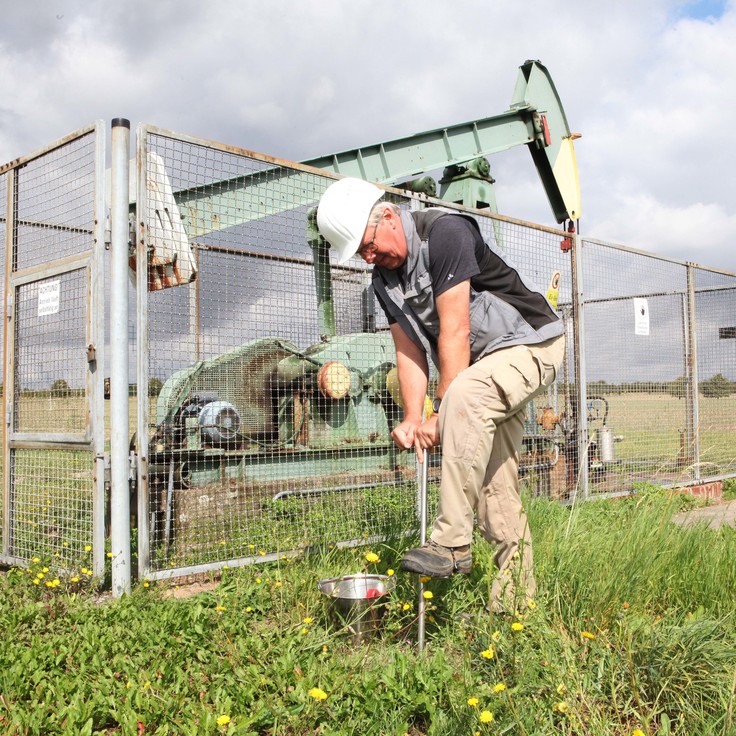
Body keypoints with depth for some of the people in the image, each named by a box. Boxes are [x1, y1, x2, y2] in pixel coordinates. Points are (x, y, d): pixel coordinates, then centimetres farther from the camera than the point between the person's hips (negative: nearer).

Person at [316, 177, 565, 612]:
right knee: (495, 481, 4)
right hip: (482, 367, 8)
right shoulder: (384, 278, 5)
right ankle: (517, 592, 15)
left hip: (531, 344, -8)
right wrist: (413, 418, -12)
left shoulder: (444, 232, -20)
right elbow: (410, 351, 2)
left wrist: (442, 415, -23)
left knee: (465, 395, -36)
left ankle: (452, 543, -33)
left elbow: (454, 333, -24)